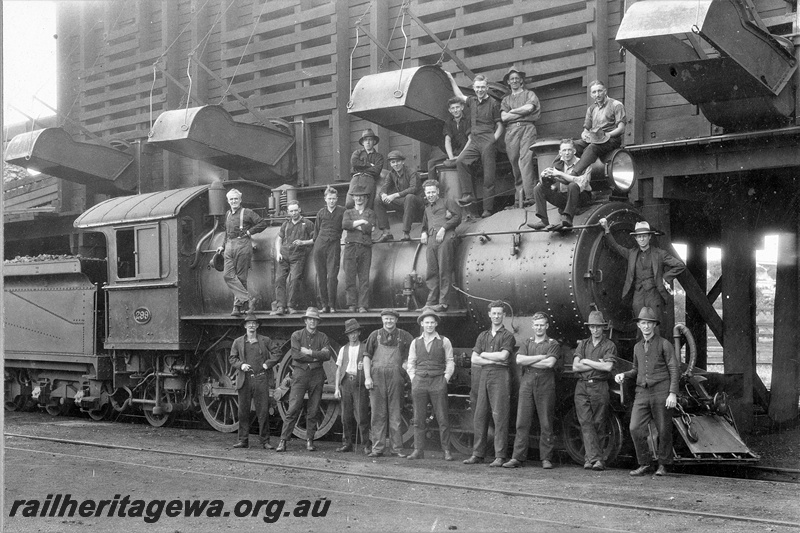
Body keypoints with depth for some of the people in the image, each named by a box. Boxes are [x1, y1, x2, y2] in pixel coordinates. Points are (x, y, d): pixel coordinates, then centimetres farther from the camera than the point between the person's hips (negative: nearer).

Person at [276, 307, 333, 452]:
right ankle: (283, 440, -5)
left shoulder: (322, 337, 11)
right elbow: (296, 355, -9)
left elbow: (327, 355, -5)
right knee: (293, 408, -7)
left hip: (316, 375, 2)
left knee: (313, 410, 3)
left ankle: (309, 441, 11)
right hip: (300, 374, -2)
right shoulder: (297, 335, 6)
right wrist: (316, 356, -6)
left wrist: (309, 352, -11)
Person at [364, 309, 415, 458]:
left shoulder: (404, 336, 10)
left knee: (395, 414, 1)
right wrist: (367, 377, -2)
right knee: (378, 413, 0)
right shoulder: (375, 335, 10)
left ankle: (396, 448, 4)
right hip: (377, 376, 0)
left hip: (395, 377, 0)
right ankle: (377, 448, 3)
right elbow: (367, 356, 7)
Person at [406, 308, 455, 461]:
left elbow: (450, 362, 7)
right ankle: (418, 450, 5)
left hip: (438, 381, -2)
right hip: (419, 381, 2)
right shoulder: (415, 342, 12)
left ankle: (446, 451, 0)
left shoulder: (444, 342, 6)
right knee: (418, 419, 2)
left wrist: (445, 379, -2)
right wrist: (413, 379, 4)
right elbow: (411, 363, 15)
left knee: (442, 419, -4)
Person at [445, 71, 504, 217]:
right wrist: (451, 79, 35)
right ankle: (468, 194, -18)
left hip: (488, 142, -5)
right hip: (474, 141, 5)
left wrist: (493, 139, -12)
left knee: (488, 176, -8)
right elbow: (459, 95, 34)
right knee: (460, 161, -19)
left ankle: (487, 208, -7)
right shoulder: (472, 101, 15)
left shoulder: (493, 104, 1)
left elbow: (499, 126, 2)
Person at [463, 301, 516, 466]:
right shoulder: (483, 336, 19)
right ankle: (477, 454, 9)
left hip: (500, 376, -5)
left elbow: (503, 356, -12)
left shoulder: (508, 336, 4)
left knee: (499, 417, -7)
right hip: (483, 376, 5)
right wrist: (493, 360, -3)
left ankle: (500, 456, -6)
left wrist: (484, 354, 0)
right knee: (479, 416, 4)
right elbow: (474, 359, 10)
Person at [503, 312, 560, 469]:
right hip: (527, 384, 2)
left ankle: (546, 458, 5)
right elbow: (519, 360, -1)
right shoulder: (526, 343, 17)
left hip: (545, 386, -2)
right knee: (522, 422, -2)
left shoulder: (553, 344, 7)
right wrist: (540, 357, -5)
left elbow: (550, 363, -10)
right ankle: (517, 458, -2)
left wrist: (528, 361, -3)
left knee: (546, 424, 0)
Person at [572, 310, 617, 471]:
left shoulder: (609, 345, 5)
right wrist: (597, 364, -4)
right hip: (582, 387, 2)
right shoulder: (583, 344, 14)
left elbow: (608, 367, -11)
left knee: (599, 424, -2)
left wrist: (587, 361, -3)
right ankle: (594, 457, -13)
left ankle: (590, 458, 4)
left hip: (600, 387, -2)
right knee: (586, 423, -9)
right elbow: (575, 367, 2)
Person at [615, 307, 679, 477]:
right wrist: (623, 375, 6)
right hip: (642, 393, 4)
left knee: (664, 431, 1)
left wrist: (673, 393, -13)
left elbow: (674, 369, -3)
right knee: (635, 429, -8)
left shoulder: (664, 344, 0)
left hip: (661, 392, -4)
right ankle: (644, 464, 4)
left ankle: (663, 465, 17)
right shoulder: (638, 347, 17)